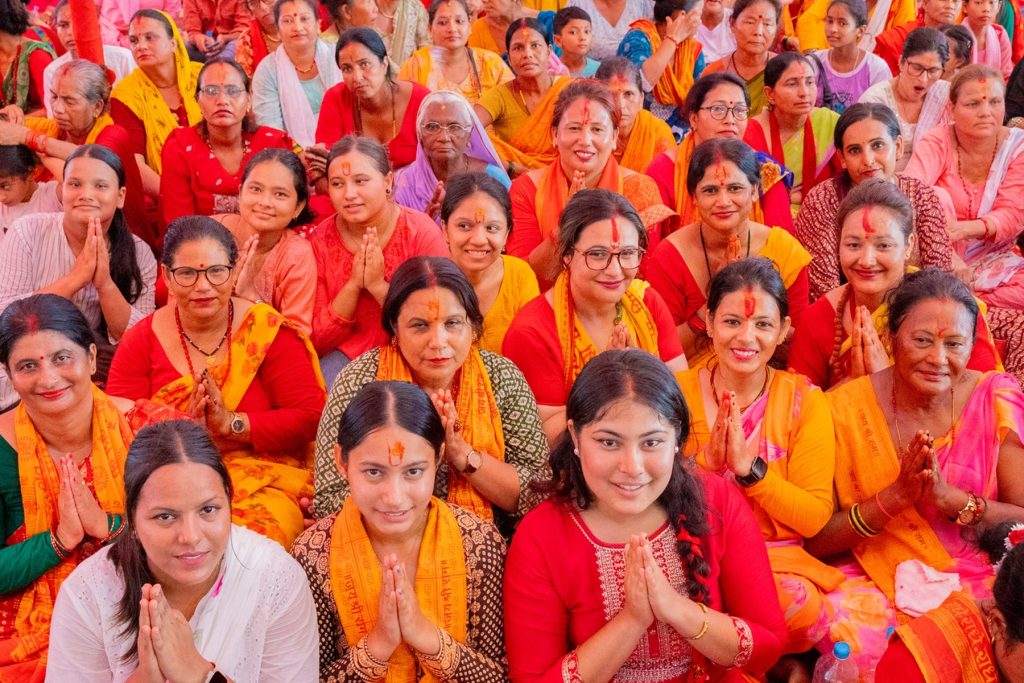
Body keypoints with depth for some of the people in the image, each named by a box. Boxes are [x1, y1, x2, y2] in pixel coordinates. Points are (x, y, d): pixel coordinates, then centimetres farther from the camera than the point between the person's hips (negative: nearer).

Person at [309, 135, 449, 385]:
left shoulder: (422, 232, -10)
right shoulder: (322, 240, -3)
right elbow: (319, 342, -4)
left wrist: (380, 287, -23)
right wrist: (353, 285, -18)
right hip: (351, 352, 2)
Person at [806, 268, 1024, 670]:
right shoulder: (845, 408, -6)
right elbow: (814, 541, -7)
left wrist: (949, 498, -22)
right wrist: (894, 497, -21)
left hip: (979, 580, 2)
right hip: (874, 580, -1)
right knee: (846, 631, -33)